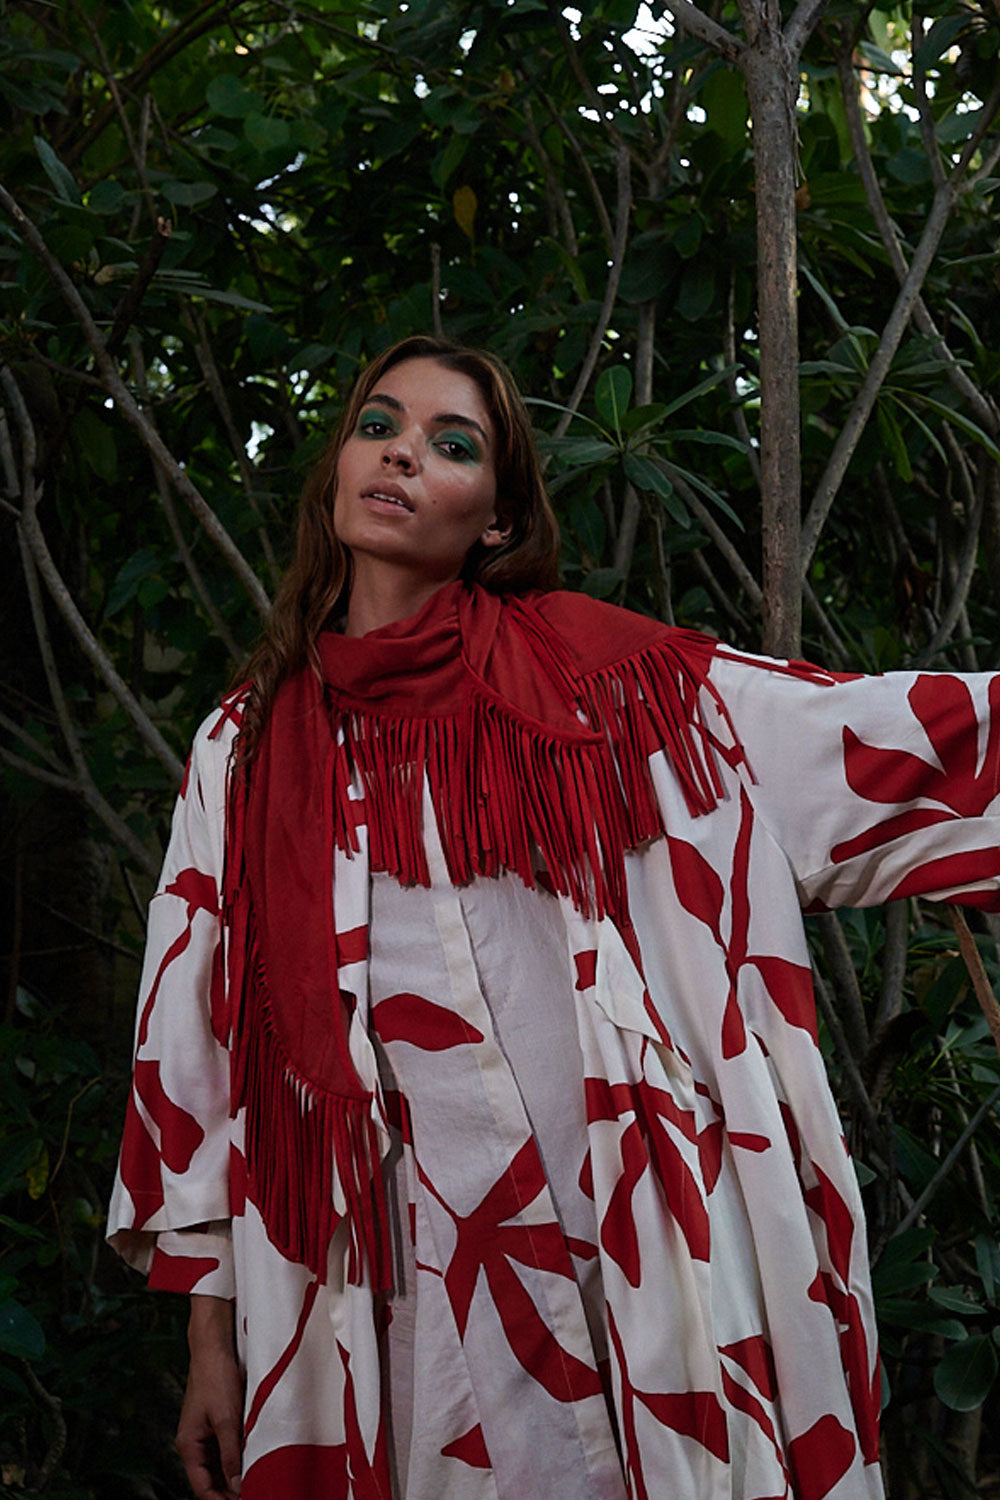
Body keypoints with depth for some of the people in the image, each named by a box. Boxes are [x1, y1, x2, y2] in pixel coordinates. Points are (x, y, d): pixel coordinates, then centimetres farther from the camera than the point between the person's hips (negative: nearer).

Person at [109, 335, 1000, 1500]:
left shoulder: (587, 672, 4)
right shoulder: (248, 748, 8)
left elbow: (871, 744, 3)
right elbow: (199, 1041, 9)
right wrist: (212, 1334, 7)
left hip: (656, 1240, 0)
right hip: (418, 1281, 1)